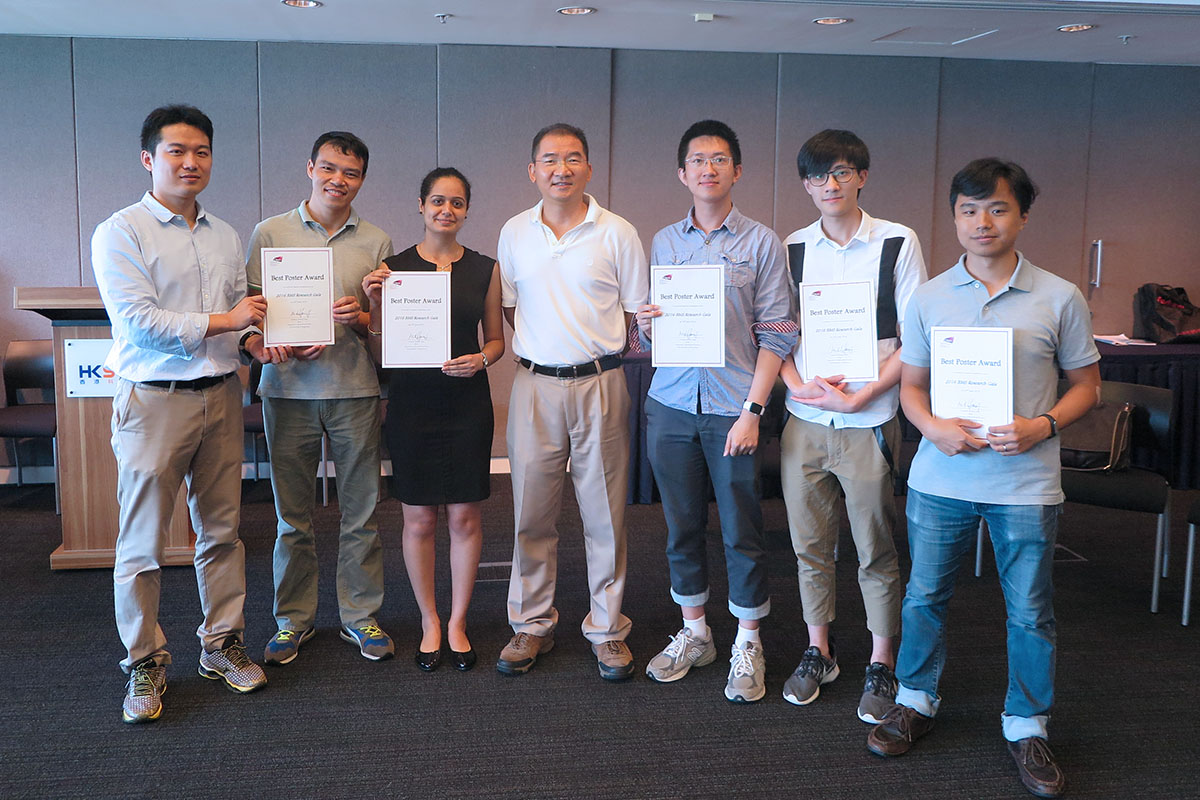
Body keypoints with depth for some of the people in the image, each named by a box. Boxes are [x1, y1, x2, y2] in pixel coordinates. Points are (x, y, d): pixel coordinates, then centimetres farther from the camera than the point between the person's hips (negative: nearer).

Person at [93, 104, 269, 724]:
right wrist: (221, 322, -13)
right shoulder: (120, 233, -5)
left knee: (221, 530, 11)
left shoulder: (226, 237, 13)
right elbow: (138, 320, -15)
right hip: (154, 400, -5)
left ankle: (222, 644, 24)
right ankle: (144, 665, 14)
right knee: (142, 544, 1)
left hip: (220, 395, 5)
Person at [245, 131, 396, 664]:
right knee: (293, 515, 7)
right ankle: (294, 619, 20)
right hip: (288, 388, -1)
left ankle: (360, 616, 19)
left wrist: (361, 319, -12)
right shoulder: (270, 233, 5)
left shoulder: (375, 242, 8)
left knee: (361, 510, 5)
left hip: (356, 388, 1)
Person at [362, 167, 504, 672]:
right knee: (419, 519, 5)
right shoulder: (393, 268, 1)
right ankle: (429, 622, 23)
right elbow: (381, 353, 3)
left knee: (465, 517, 5)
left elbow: (497, 339, 11)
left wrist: (480, 359, -10)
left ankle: (457, 622, 21)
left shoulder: (485, 269, 5)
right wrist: (375, 306, -14)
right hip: (412, 403, -1)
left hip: (468, 403, 1)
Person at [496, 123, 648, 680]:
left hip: (600, 385, -2)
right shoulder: (514, 233, 8)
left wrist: (597, 351, -10)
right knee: (531, 513, 6)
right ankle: (532, 624, 21)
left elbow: (637, 314, 4)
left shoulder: (617, 234, 1)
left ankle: (607, 630, 17)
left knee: (605, 514, 4)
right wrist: (542, 350, 3)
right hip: (535, 385, 2)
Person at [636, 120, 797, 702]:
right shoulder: (663, 242, 11)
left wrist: (752, 410, -12)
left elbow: (776, 334, -4)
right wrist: (646, 323, -8)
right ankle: (693, 632, 26)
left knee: (742, 530, 2)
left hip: (732, 407, -3)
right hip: (670, 404, 3)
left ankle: (747, 644, 18)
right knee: (682, 525, 10)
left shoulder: (761, 243, 0)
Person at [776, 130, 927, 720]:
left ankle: (881, 666, 19)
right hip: (803, 421, 3)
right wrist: (799, 383, -10)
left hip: (869, 422, -3)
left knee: (876, 550, 4)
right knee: (810, 544, 11)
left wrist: (859, 396, -13)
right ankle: (819, 651, 29)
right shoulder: (792, 249, 7)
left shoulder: (897, 244, -2)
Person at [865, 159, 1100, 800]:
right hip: (940, 476, 2)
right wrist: (933, 428, -12)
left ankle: (1027, 727, 26)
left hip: (1026, 482, -1)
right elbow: (910, 384, 9)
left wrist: (1042, 426, -14)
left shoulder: (1059, 298, -2)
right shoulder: (929, 297, 3)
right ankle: (916, 701, 32)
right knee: (924, 596, 12)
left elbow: (1086, 385, 5)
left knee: (1030, 611, 7)